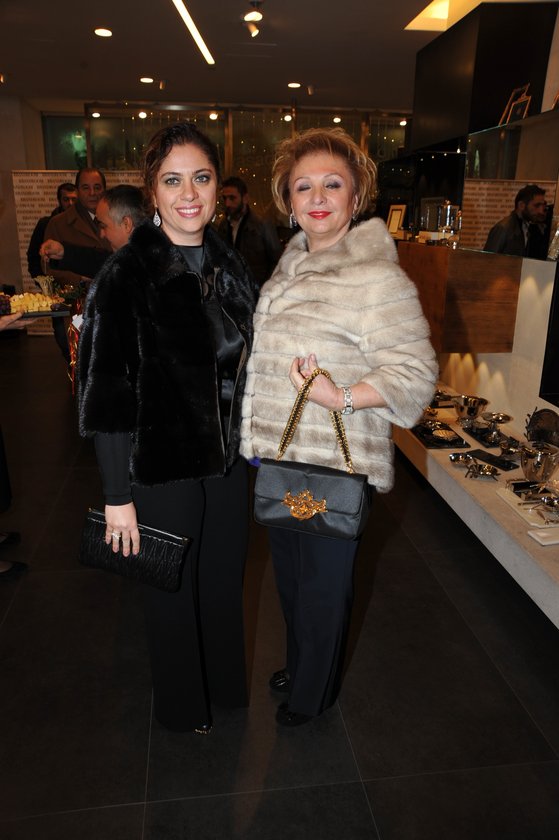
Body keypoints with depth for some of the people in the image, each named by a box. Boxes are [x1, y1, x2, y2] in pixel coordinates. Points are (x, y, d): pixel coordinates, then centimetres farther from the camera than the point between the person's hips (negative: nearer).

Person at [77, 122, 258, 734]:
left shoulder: (229, 266, 2)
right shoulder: (126, 277, -17)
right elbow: (108, 395, -17)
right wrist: (118, 496, -16)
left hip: (227, 460, 6)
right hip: (162, 470, -5)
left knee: (224, 579, 22)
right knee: (173, 591, 16)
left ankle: (224, 680, 50)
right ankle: (182, 703, 44)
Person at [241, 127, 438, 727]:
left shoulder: (376, 277, -18)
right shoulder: (293, 261, 7)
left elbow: (416, 372, -18)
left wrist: (343, 396, -31)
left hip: (333, 467, -7)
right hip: (278, 454, 8)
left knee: (322, 584, 13)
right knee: (290, 572, 24)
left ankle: (313, 694, 40)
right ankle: (299, 664, 51)